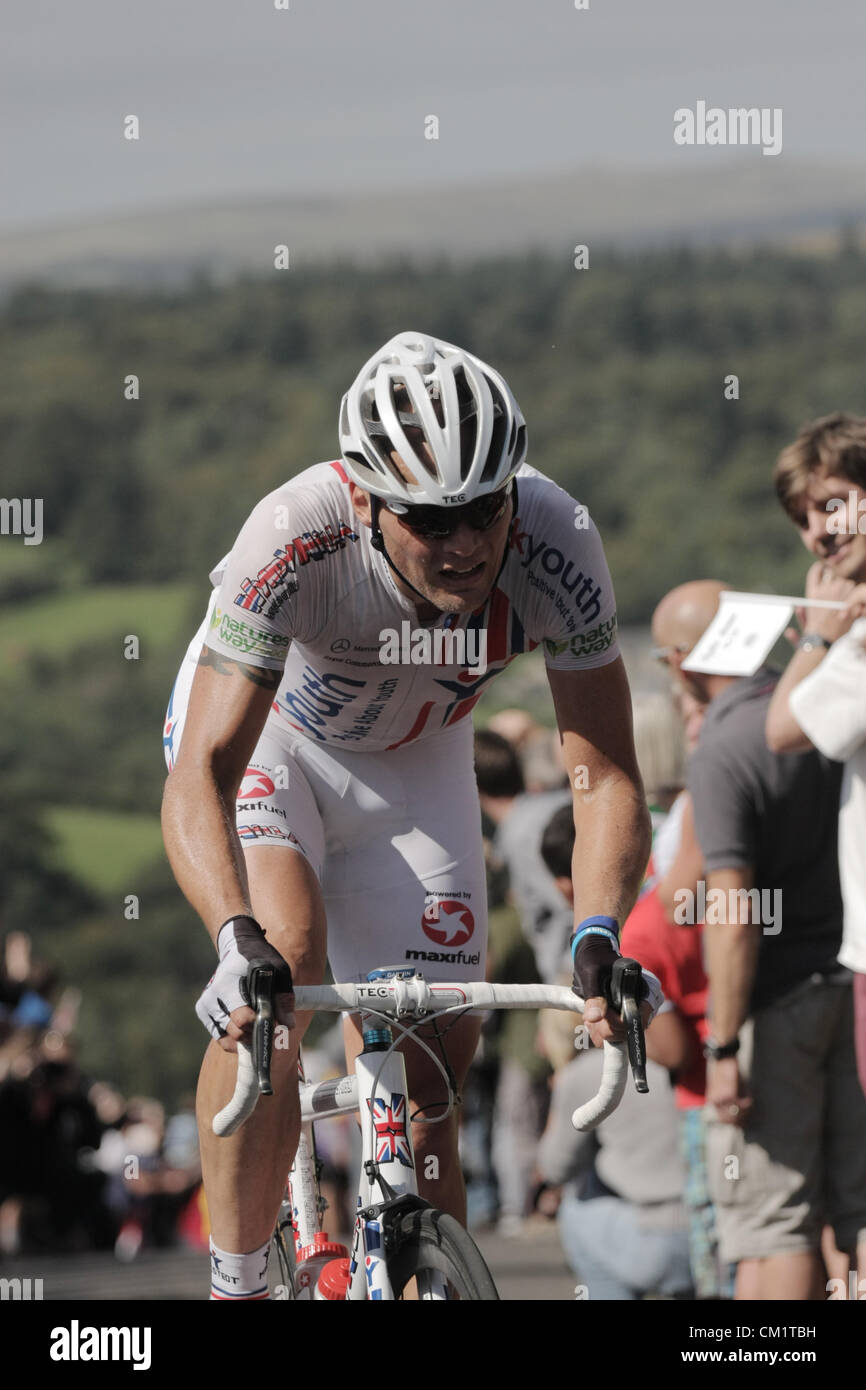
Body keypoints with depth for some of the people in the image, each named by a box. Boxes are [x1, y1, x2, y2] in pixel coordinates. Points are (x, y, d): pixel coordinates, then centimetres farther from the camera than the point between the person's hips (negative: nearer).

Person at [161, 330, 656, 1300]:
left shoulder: (554, 546, -32)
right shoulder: (295, 540, -39)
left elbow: (606, 777, -28)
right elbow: (201, 776, -43)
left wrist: (597, 938, -45)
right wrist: (238, 944, -60)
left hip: (412, 764, 3)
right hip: (261, 732, -3)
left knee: (428, 1076, -2)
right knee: (287, 956, -30)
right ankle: (236, 1287, -20)